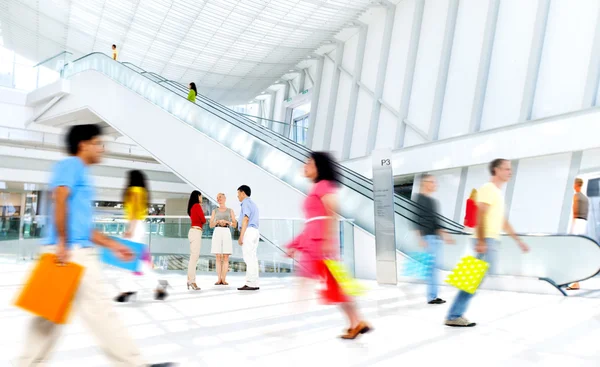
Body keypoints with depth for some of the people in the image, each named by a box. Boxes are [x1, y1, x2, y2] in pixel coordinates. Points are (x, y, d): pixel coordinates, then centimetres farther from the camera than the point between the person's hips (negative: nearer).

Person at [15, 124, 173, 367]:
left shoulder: (81, 175, 25)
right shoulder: (70, 165, -3)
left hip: (77, 252, 10)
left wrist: (113, 245, 22)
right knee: (98, 309, -7)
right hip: (70, 252, -10)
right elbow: (60, 201, -19)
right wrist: (62, 243, -25)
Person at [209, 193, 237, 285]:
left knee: (225, 257, -6)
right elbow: (211, 225, 7)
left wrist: (227, 222, -13)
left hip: (227, 234, 0)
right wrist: (218, 221, -13)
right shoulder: (215, 211, 13)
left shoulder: (230, 210, 11)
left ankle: (223, 279, -3)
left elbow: (235, 225, 6)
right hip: (217, 233, 1)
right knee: (218, 257, -3)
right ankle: (219, 279, 0)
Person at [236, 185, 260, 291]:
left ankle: (251, 283, -13)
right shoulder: (253, 204, 25)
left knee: (249, 258, -11)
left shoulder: (246, 203, -5)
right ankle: (254, 283, 8)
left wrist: (241, 236, -18)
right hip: (255, 231, 10)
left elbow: (245, 219, -15)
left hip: (248, 231, -10)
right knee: (252, 258, 8)